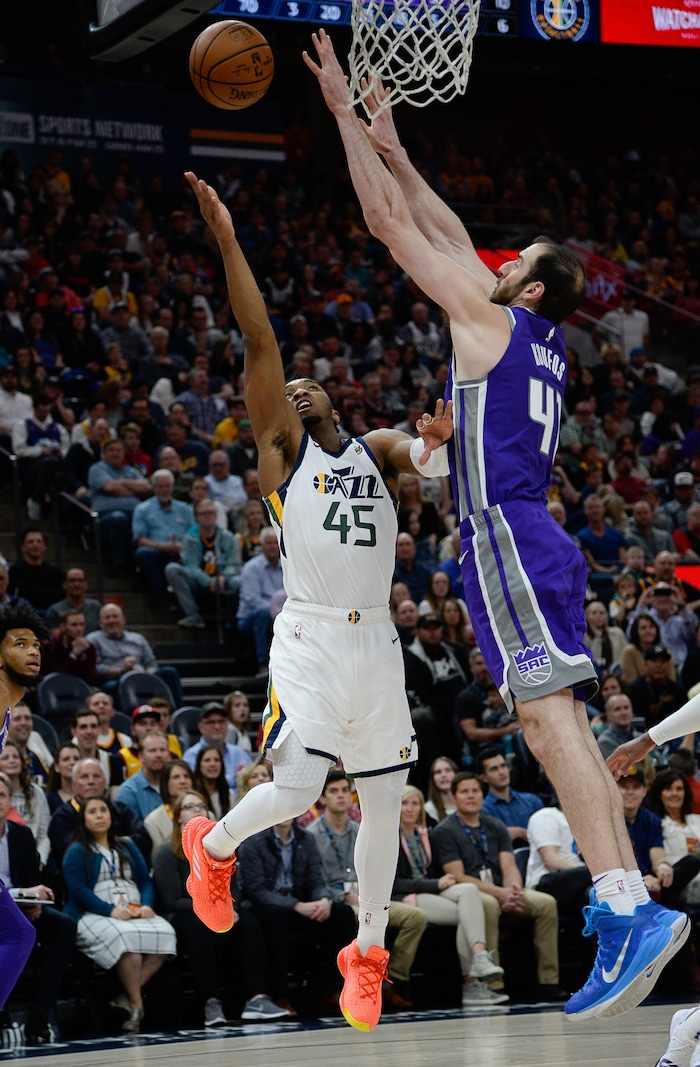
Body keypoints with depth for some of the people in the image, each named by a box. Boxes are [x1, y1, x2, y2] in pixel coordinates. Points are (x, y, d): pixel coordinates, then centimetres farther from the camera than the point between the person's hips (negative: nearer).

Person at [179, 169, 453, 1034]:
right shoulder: (280, 444, 5)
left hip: (377, 642, 4)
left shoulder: (378, 449, 17)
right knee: (294, 790, -15)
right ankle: (212, 848, 17)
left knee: (383, 801, 8)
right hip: (310, 637, -4)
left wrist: (441, 439, -24)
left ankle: (367, 952, 22)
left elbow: (437, 465, -1)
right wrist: (227, 241, -14)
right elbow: (259, 340, -5)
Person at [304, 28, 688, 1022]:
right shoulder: (544, 340, 20)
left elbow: (392, 225, 0)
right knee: (565, 723, 5)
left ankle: (630, 908, -29)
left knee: (549, 714, -19)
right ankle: (622, 908, 1)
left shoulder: (492, 320, -2)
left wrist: (345, 114, 8)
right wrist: (391, 148, 35)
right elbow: (450, 235, 30)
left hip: (508, 539, -9)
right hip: (533, 540, 9)